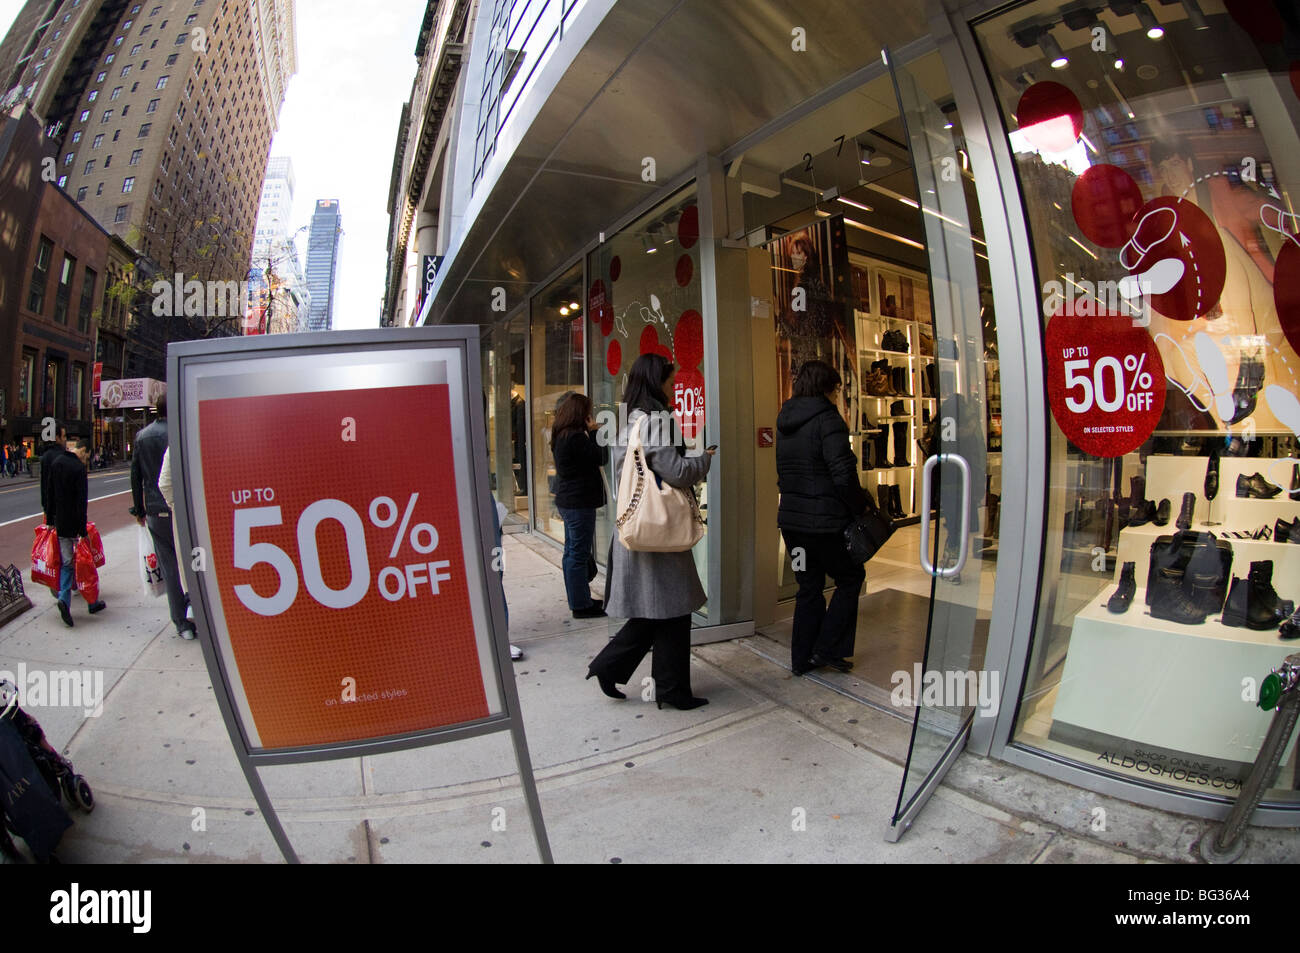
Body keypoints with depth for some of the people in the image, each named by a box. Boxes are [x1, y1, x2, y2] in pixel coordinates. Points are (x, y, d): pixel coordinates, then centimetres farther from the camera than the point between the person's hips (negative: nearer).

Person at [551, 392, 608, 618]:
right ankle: (581, 605, 3)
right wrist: (595, 432, -5)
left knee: (572, 551, 16)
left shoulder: (560, 436, 11)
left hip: (566, 500, 10)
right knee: (579, 553, -4)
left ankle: (579, 600, 28)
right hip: (580, 501, -10)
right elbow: (601, 458, -15)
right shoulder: (576, 437, -19)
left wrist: (591, 433, 7)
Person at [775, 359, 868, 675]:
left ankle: (802, 658, 22)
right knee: (850, 578, 13)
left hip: (791, 517, 7)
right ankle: (827, 649, 11)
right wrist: (859, 508, -7)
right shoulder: (827, 419, -13)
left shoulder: (784, 422, 11)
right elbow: (843, 474, -19)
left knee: (808, 587, 17)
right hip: (825, 520, -7)